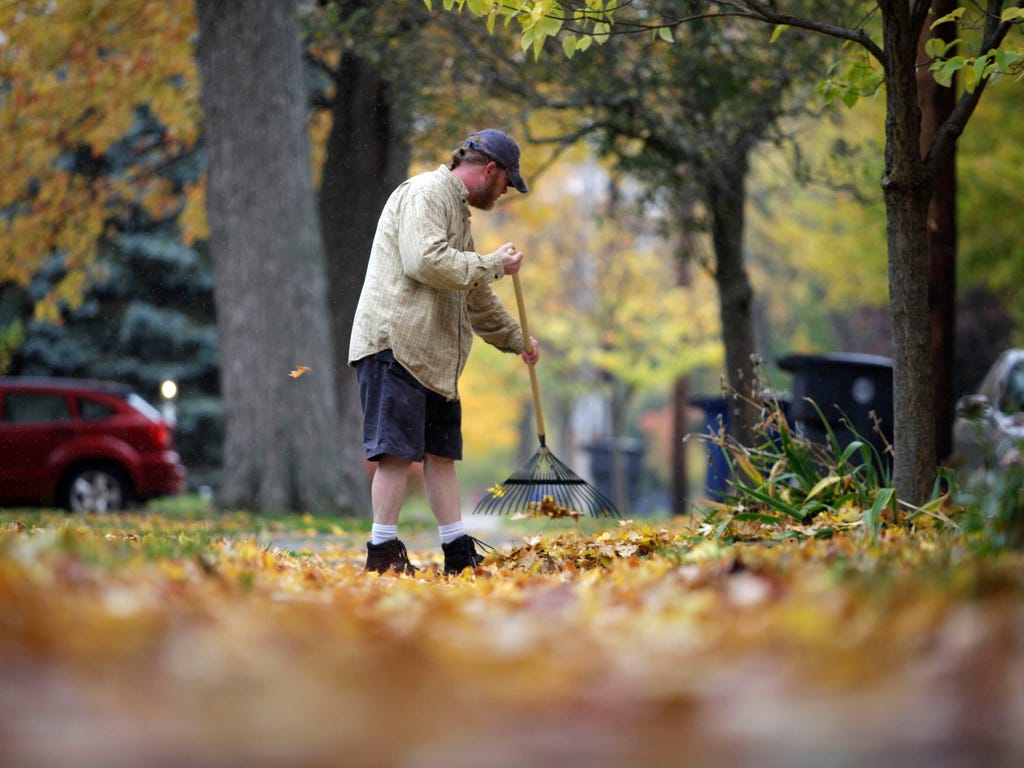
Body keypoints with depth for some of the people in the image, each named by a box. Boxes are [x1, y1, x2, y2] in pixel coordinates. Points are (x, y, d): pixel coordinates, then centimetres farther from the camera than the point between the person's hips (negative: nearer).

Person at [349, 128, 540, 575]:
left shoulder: (457, 209, 27)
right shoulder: (425, 194, -6)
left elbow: (475, 296, 37)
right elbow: (426, 262, -22)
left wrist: (515, 338, 42)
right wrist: (493, 265, -12)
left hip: (433, 354, 10)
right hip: (395, 342, -10)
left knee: (441, 452, 8)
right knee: (399, 450, -11)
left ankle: (459, 554, 10)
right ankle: (383, 553, -9)